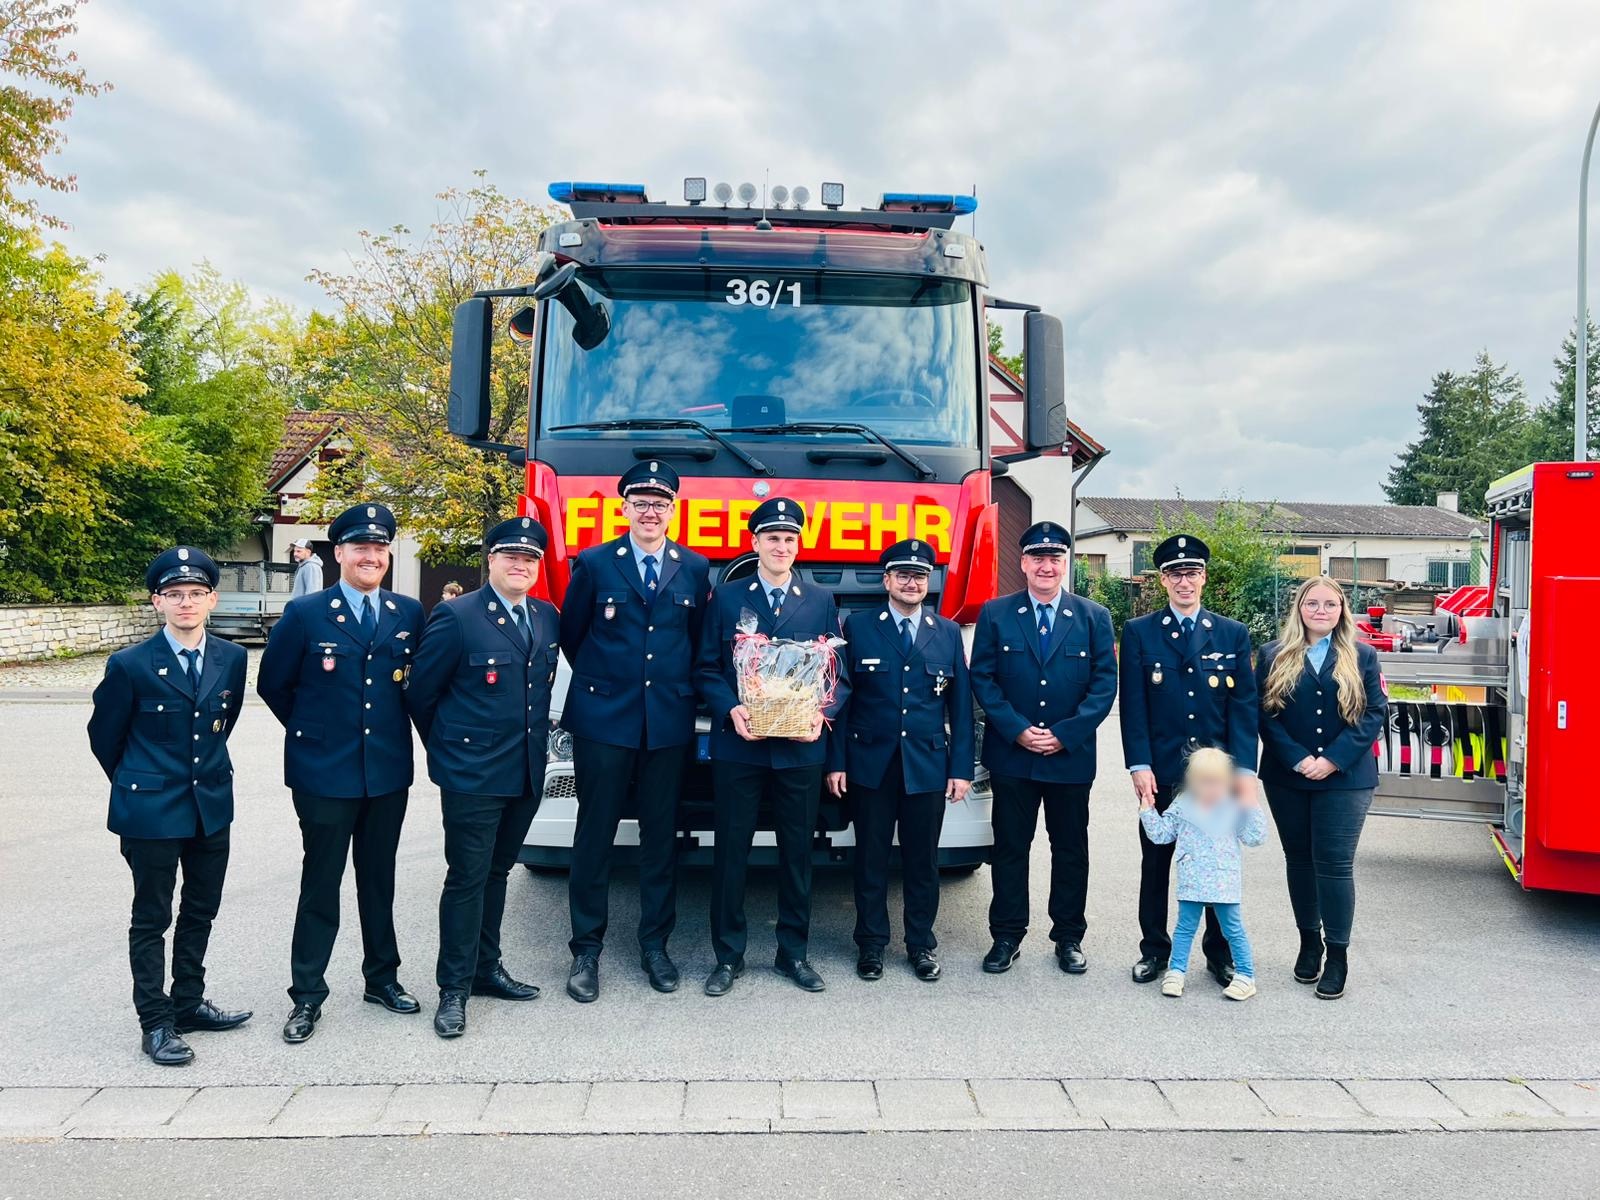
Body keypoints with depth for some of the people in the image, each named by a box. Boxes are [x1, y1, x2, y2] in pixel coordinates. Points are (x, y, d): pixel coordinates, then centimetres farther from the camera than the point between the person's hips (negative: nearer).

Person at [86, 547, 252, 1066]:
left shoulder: (232, 659, -2)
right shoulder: (130, 665, -13)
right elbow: (105, 735, 1)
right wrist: (135, 787, 11)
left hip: (212, 804, 4)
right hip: (151, 809, -4)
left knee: (201, 911, 15)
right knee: (151, 918, 7)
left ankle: (189, 1002, 31)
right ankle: (155, 1022, 17)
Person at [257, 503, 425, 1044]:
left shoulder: (409, 613, 2)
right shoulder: (305, 614, -6)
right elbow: (273, 684, 3)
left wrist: (393, 728, 7)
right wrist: (310, 730, 5)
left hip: (388, 771, 3)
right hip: (324, 772, -3)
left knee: (379, 880, 15)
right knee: (320, 885, 5)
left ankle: (382, 978, 28)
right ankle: (306, 995, 16)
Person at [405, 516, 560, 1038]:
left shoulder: (547, 617, 8)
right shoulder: (456, 617, -11)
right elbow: (421, 692, -4)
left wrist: (536, 743, 14)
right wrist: (448, 750, 4)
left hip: (527, 774, 6)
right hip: (472, 775, -6)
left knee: (496, 873, 18)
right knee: (467, 879, 0)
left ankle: (486, 967, 31)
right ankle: (453, 989, 10)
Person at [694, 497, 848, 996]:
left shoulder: (821, 601, 9)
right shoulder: (726, 596, 5)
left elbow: (839, 673, 8)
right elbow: (707, 669, 2)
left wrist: (823, 714, -11)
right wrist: (731, 710, -15)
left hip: (801, 748, 2)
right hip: (738, 746, -1)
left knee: (797, 852, 9)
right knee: (731, 851, 4)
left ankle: (793, 953, 24)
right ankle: (728, 956, 18)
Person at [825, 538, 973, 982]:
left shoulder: (948, 633, 6)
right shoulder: (857, 627, 1)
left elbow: (960, 706, 6)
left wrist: (961, 769, 1)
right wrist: (835, 761, -5)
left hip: (928, 765, 1)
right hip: (870, 763, -1)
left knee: (923, 860, 9)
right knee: (871, 859, 8)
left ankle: (921, 944, 25)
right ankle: (871, 943, 22)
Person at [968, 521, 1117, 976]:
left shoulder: (1094, 618, 3)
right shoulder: (995, 614, 1)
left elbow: (1104, 685, -1)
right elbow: (983, 679, -2)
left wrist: (1063, 734, -11)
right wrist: (1018, 730, -12)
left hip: (1071, 757, 1)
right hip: (1011, 755, 0)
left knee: (1070, 849, 10)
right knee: (1009, 848, 8)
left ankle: (1069, 938, 23)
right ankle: (1006, 937, 19)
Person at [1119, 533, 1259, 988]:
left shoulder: (1233, 635, 7)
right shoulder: (1138, 633, 2)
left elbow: (1244, 706, 2)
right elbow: (1133, 707, -3)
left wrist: (1244, 769, -7)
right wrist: (1139, 766, -12)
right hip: (1161, 771, -1)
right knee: (1155, 864, 10)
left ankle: (1221, 953, 23)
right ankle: (1155, 950, 23)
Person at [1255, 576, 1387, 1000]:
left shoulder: (1362, 657, 3)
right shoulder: (1273, 656, 3)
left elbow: (1375, 713, -3)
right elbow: (1265, 714, -2)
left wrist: (1333, 759, -13)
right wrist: (1298, 760, -14)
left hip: (1344, 778, -1)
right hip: (1287, 778, 2)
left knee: (1334, 863, -4)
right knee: (1299, 860, 11)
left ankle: (1338, 955, 7)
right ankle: (1308, 941, 27)